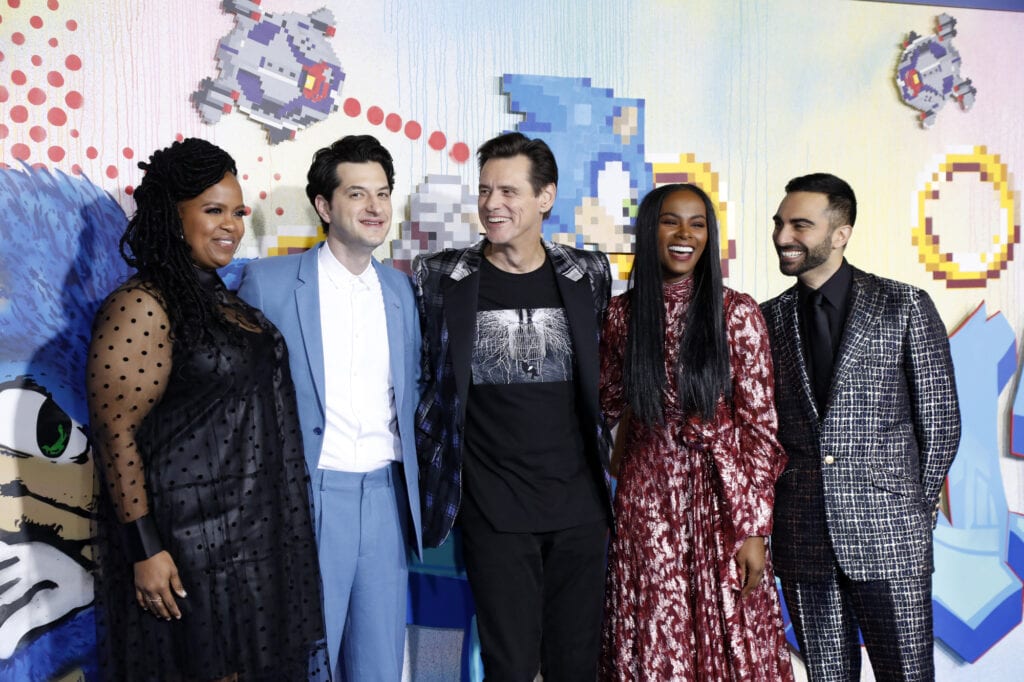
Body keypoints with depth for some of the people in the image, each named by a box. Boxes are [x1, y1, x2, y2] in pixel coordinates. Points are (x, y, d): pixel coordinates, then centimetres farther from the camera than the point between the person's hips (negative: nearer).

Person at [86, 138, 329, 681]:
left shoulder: (221, 299, 10)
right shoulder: (142, 306, -15)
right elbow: (116, 434, -18)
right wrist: (145, 548, -20)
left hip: (251, 529, 8)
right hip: (188, 539, -8)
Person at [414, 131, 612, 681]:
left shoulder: (588, 274, 3)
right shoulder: (439, 278, -2)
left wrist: (606, 456, 12)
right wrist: (432, 462, 4)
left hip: (579, 506, 2)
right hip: (493, 511, -2)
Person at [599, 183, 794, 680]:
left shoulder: (737, 313, -5)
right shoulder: (621, 314, 2)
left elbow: (760, 425, -5)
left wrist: (754, 529, -9)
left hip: (720, 495, -2)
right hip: (646, 498, 2)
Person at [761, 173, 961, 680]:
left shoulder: (904, 306, -1)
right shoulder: (769, 320, 8)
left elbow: (940, 421, 1)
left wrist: (916, 510, 2)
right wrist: (771, 512, 5)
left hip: (888, 539, -3)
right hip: (802, 540, 3)